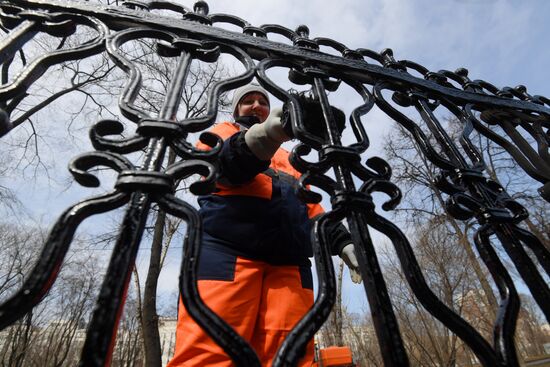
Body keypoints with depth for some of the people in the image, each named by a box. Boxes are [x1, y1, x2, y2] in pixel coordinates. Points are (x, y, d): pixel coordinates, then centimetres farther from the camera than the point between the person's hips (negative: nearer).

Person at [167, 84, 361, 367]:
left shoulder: (288, 159, 35)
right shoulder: (223, 132, 21)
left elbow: (311, 207, 28)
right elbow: (224, 161, -5)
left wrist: (343, 242, 11)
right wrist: (264, 136, -27)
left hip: (289, 263, 5)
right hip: (227, 251, -3)